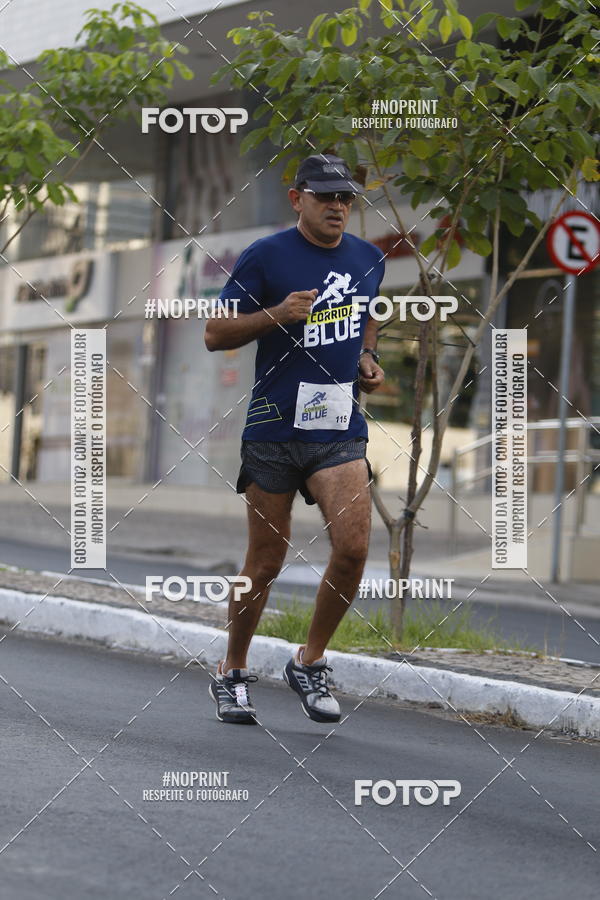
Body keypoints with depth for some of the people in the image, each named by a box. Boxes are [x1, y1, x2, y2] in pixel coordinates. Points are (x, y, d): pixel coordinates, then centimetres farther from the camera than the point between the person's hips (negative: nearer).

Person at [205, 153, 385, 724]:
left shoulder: (368, 259, 10)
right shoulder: (265, 257, -5)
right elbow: (214, 335, -3)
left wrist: (367, 357, 12)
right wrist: (275, 315, -18)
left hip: (340, 429, 3)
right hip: (274, 427, -3)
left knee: (353, 548, -14)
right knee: (266, 564, 3)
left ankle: (310, 662, 6)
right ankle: (232, 673, 23)